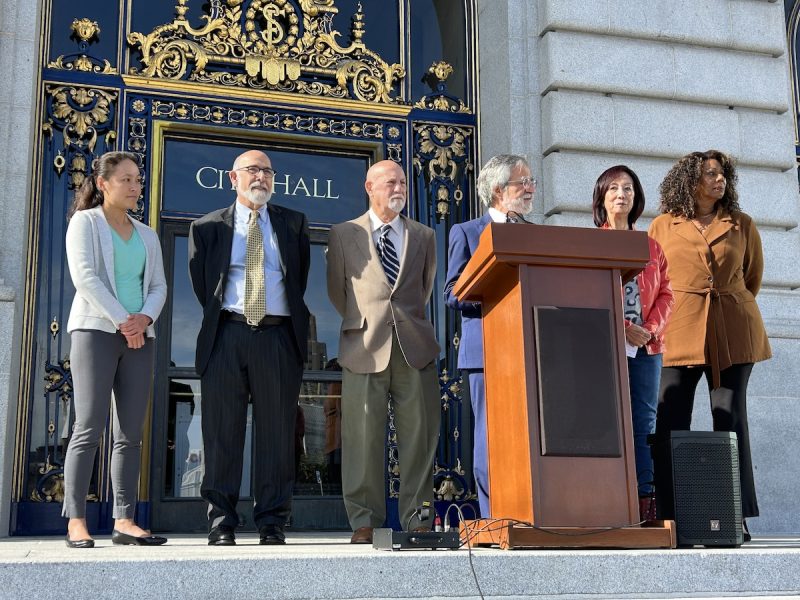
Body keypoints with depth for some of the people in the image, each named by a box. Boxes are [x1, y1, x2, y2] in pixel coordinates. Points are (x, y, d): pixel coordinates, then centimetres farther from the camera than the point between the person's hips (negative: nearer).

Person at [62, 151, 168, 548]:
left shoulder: (147, 235, 20)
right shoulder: (85, 222, 4)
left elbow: (158, 286, 13)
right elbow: (84, 276, -8)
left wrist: (145, 318, -8)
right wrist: (122, 321, -14)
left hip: (139, 337, 5)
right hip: (96, 330, -5)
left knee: (131, 433, 0)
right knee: (90, 427, -10)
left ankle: (124, 521, 1)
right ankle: (76, 522, -8)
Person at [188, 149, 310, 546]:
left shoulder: (294, 224, 15)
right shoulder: (208, 227, 12)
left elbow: (300, 277, 15)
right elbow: (200, 283, 12)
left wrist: (292, 322, 9)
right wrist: (219, 316, 7)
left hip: (278, 336, 1)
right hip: (226, 335, 0)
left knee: (277, 431, 1)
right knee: (222, 431, 0)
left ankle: (272, 523, 7)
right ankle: (221, 522, 7)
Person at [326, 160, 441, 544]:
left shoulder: (424, 236, 16)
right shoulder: (344, 234, 10)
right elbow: (336, 290, 13)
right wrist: (361, 324, 11)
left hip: (414, 347, 2)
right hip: (365, 348, -2)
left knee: (420, 435, 2)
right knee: (363, 437, -2)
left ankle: (416, 518, 11)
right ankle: (364, 522, 7)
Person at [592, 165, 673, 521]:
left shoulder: (651, 246, 18)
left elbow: (665, 292, 12)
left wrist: (651, 328, -7)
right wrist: (622, 328, -14)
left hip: (647, 346, 4)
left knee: (644, 424, 1)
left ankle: (645, 502, 1)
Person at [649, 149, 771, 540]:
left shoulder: (741, 225, 10)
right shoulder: (662, 226, 8)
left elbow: (753, 279, 19)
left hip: (733, 334, 1)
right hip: (680, 332, -1)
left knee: (730, 420, 0)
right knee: (670, 424, -5)